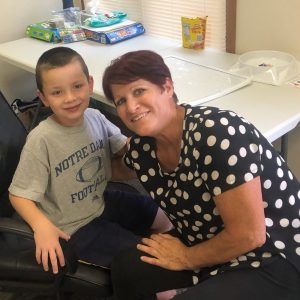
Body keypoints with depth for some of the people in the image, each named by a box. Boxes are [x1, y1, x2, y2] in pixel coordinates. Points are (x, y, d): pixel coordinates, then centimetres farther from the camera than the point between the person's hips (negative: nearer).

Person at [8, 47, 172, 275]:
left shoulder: (95, 117, -12)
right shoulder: (41, 139, -28)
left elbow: (124, 151, 4)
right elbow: (19, 194, -22)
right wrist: (41, 225, -40)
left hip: (102, 202, 7)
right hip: (74, 227, -6)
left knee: (165, 219, 18)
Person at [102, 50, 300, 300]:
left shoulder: (218, 133, -29)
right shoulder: (141, 147, -6)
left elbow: (248, 234, -26)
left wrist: (185, 259, -12)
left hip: (276, 261, -7)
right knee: (128, 268, 0)